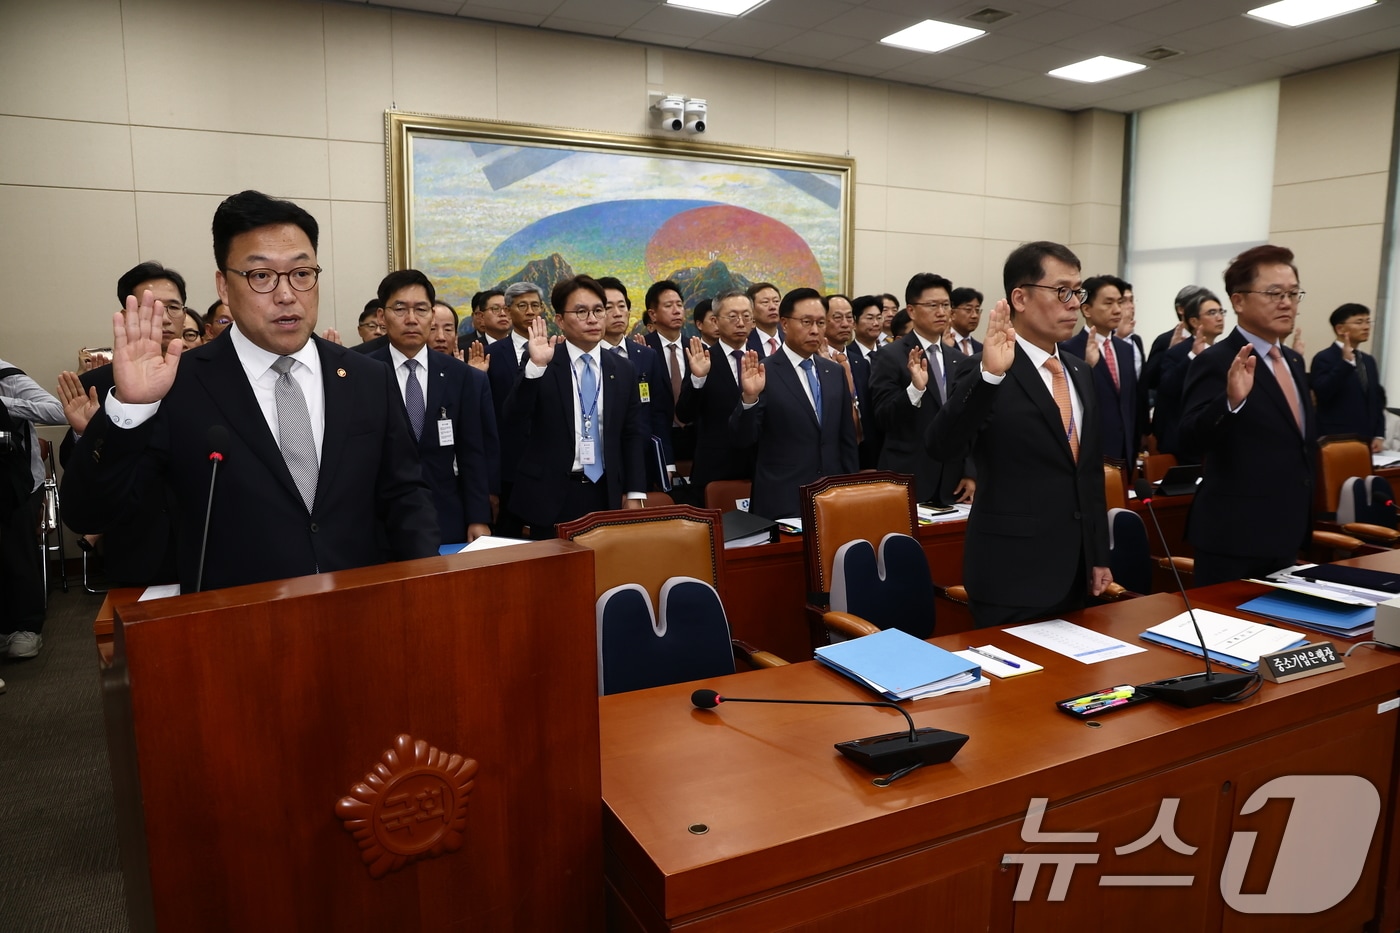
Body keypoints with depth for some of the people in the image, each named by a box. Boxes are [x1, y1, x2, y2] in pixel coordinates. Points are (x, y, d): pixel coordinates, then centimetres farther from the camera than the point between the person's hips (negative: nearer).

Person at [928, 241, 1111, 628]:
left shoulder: (1080, 372, 10)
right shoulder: (985, 374, -13)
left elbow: (1091, 470, 15)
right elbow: (940, 447, -29)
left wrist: (1099, 556, 15)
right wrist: (988, 374, -41)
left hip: (1074, 571, 7)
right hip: (1013, 575, -7)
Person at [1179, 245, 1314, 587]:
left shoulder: (1294, 361, 12)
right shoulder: (1216, 362, -15)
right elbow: (1191, 438, -27)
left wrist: (1302, 521, 23)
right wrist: (1232, 400, -44)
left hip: (1287, 534, 8)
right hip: (1235, 538, -8)